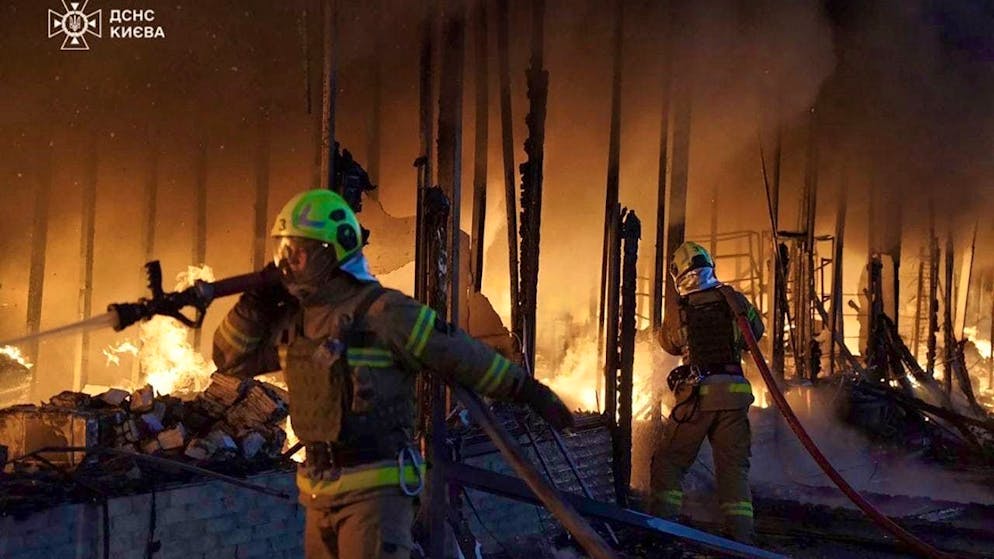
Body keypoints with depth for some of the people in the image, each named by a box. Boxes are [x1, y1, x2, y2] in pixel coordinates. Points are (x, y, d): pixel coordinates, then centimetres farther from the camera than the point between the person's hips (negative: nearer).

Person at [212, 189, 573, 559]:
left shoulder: (382, 312, -15)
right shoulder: (291, 318, 8)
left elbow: (463, 356, -11)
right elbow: (233, 359, 18)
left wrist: (528, 391, -9)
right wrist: (254, 305, 2)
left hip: (377, 488, -8)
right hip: (320, 490, 8)